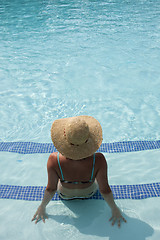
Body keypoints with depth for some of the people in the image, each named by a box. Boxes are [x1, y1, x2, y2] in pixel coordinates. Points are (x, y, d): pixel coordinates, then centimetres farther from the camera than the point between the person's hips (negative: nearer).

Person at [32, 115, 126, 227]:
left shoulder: (54, 160, -39)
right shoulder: (98, 160, -39)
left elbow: (51, 189, -23)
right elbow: (105, 190, -26)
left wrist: (42, 207, -2)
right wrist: (114, 209, -6)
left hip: (65, 195, 0)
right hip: (89, 193, 0)